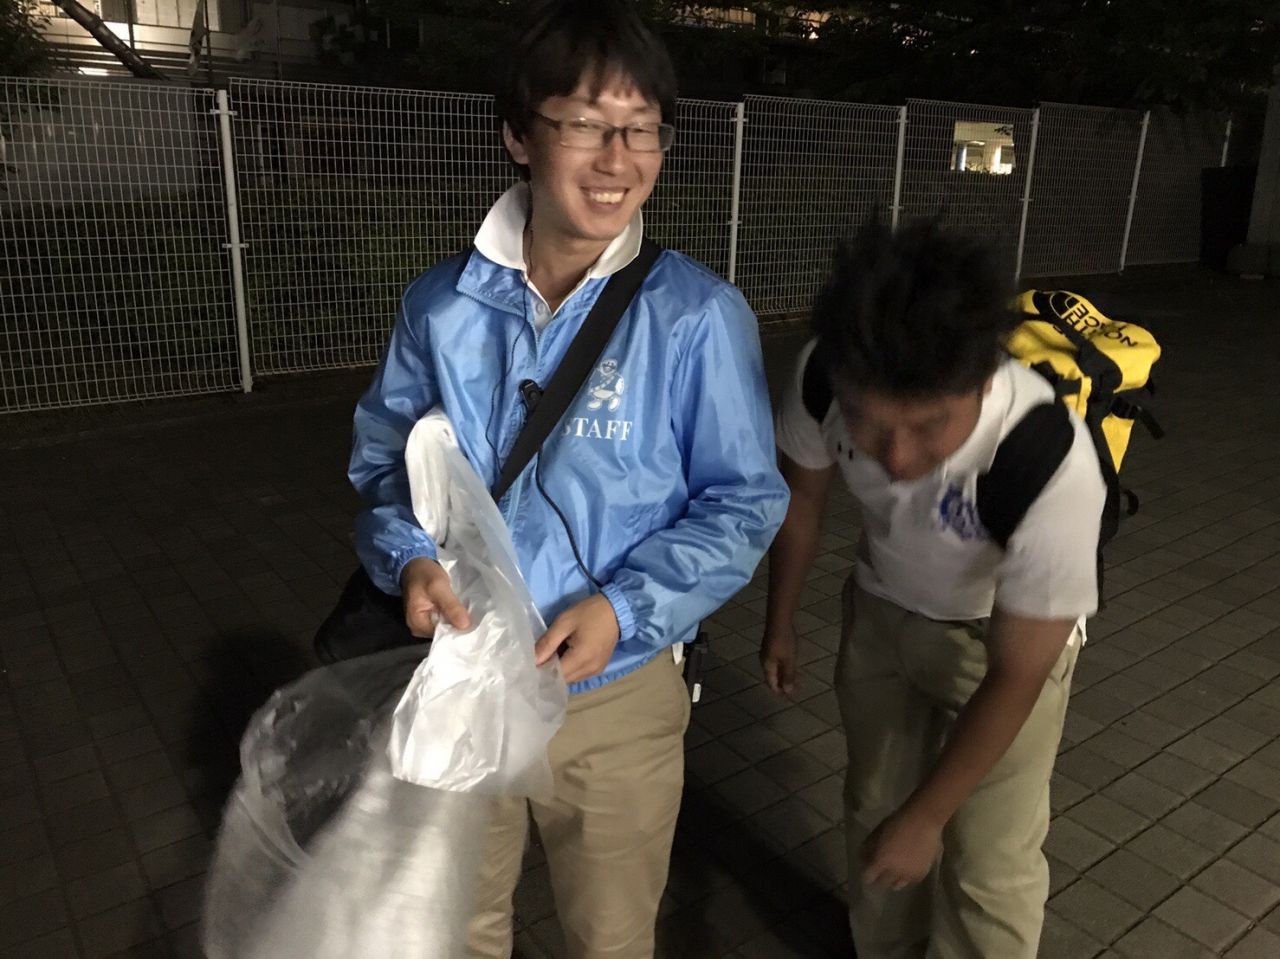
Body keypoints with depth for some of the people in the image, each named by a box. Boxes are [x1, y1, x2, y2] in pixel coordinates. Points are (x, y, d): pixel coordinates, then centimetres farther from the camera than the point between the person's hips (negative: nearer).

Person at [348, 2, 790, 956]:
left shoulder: (699, 315, -16)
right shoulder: (441, 306, -6)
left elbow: (745, 502, -10)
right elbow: (383, 460, 4)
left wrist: (627, 607, -23)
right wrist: (410, 557, -17)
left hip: (616, 695, -2)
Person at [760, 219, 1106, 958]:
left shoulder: (1054, 467, -40)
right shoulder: (825, 376, -32)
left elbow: (1014, 677, -25)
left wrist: (925, 818, -15)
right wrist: (781, 621, 8)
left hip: (1009, 633, -3)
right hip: (882, 608, 4)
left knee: (989, 866, -1)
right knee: (873, 811, 18)